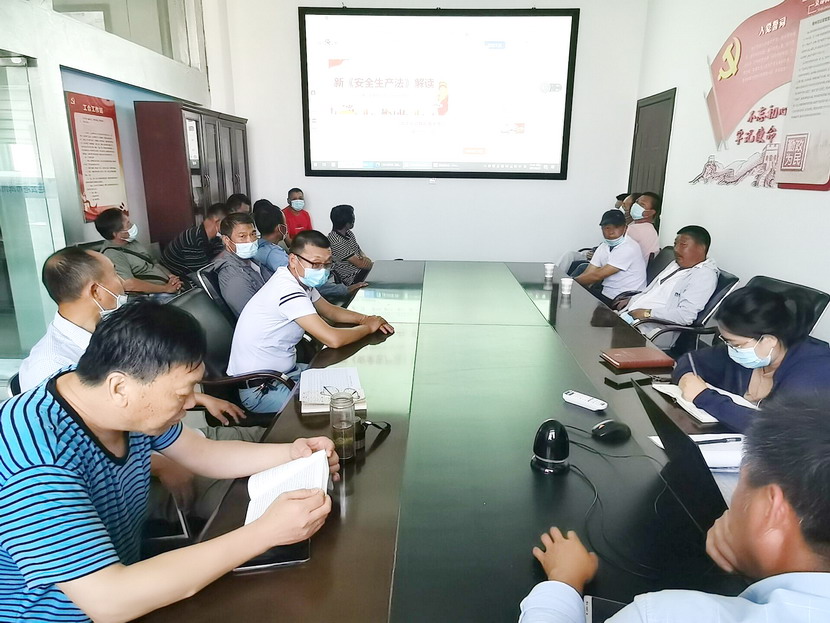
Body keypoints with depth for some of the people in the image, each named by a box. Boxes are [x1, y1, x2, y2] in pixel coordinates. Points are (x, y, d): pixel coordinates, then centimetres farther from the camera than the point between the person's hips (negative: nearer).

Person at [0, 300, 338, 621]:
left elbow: (203, 453, 5)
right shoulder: (36, 458, -33)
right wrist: (265, 531, -34)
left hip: (122, 573, 7)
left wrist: (291, 453, -9)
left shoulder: (132, 406, -10)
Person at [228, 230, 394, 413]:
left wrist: (365, 319, -3)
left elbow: (329, 310, 16)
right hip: (259, 391, -9)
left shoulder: (301, 280, 1)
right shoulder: (288, 291, -28)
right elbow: (333, 339, -33)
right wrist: (369, 327, -14)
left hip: (284, 370, 9)